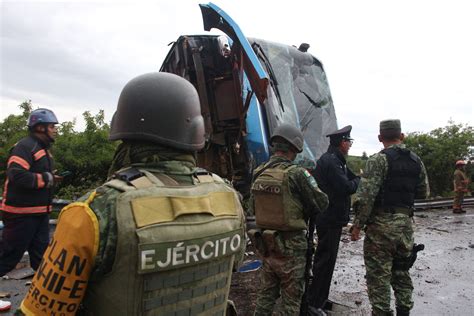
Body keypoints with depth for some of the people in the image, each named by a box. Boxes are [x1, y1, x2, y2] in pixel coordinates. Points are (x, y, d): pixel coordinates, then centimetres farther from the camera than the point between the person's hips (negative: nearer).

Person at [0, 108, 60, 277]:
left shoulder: (44, 148, 16)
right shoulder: (25, 147, -16)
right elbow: (17, 176, -28)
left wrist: (51, 178, 4)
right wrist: (46, 179, -19)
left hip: (40, 213, 9)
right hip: (21, 214, -9)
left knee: (41, 256, 15)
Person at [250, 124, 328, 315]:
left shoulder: (259, 173, 0)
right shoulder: (296, 174, -18)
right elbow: (322, 203, -11)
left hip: (265, 243, 6)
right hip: (290, 245, -5)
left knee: (266, 292, 19)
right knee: (291, 296, 10)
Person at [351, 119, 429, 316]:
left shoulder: (379, 159, -12)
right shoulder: (416, 161, 8)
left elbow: (366, 196, -18)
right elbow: (424, 193, 15)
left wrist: (358, 225, -12)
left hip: (381, 224, -6)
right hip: (406, 223, 6)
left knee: (378, 274, 2)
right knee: (402, 271, 19)